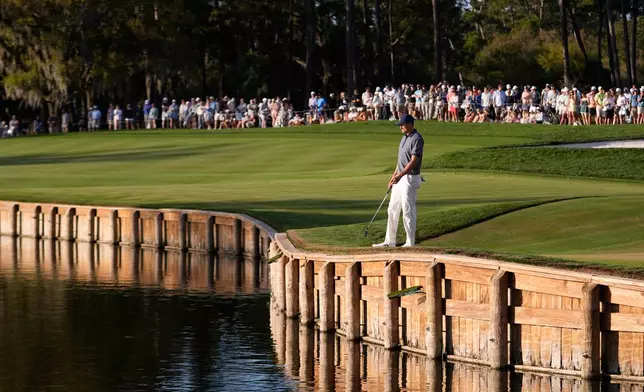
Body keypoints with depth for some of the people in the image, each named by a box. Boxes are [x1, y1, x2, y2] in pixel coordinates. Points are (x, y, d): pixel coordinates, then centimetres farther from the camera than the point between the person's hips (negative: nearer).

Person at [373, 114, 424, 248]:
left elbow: (414, 161, -23)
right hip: (399, 178, 10)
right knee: (392, 210, 11)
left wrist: (400, 175, -29)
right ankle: (389, 241, 16)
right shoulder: (405, 138, 14)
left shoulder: (417, 139, -15)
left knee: (408, 211, -5)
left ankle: (410, 243, 1)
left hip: (410, 178, -10)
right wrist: (394, 176, 19)